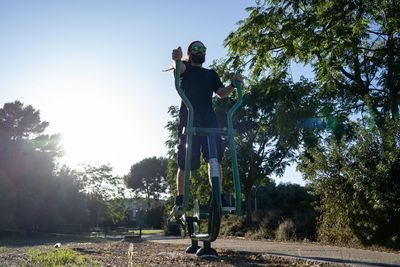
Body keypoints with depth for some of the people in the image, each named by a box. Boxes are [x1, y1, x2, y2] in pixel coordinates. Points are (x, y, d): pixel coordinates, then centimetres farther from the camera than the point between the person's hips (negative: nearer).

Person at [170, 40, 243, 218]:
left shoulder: (211, 74, 26)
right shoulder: (185, 68, 15)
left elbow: (222, 93, 10)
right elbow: (179, 67, -11)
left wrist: (233, 84, -10)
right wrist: (176, 59, -35)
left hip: (209, 122, 3)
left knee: (215, 159, -12)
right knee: (184, 164, 0)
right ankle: (179, 202, 12)